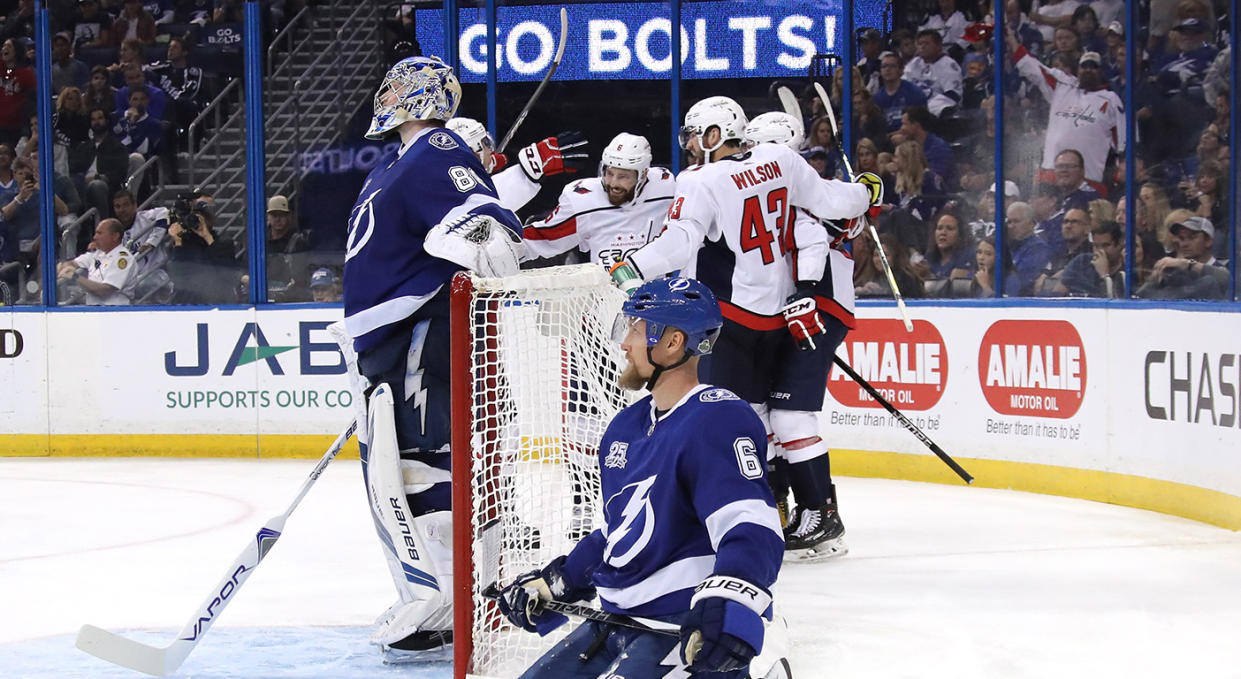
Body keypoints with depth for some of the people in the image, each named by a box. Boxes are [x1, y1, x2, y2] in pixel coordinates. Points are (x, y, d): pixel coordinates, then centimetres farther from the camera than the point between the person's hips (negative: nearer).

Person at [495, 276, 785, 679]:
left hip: (689, 633, -10)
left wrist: (726, 607, -43)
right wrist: (553, 584, 24)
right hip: (620, 621, 10)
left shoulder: (717, 421, -15)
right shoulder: (626, 426, 15)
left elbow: (752, 532, -28)